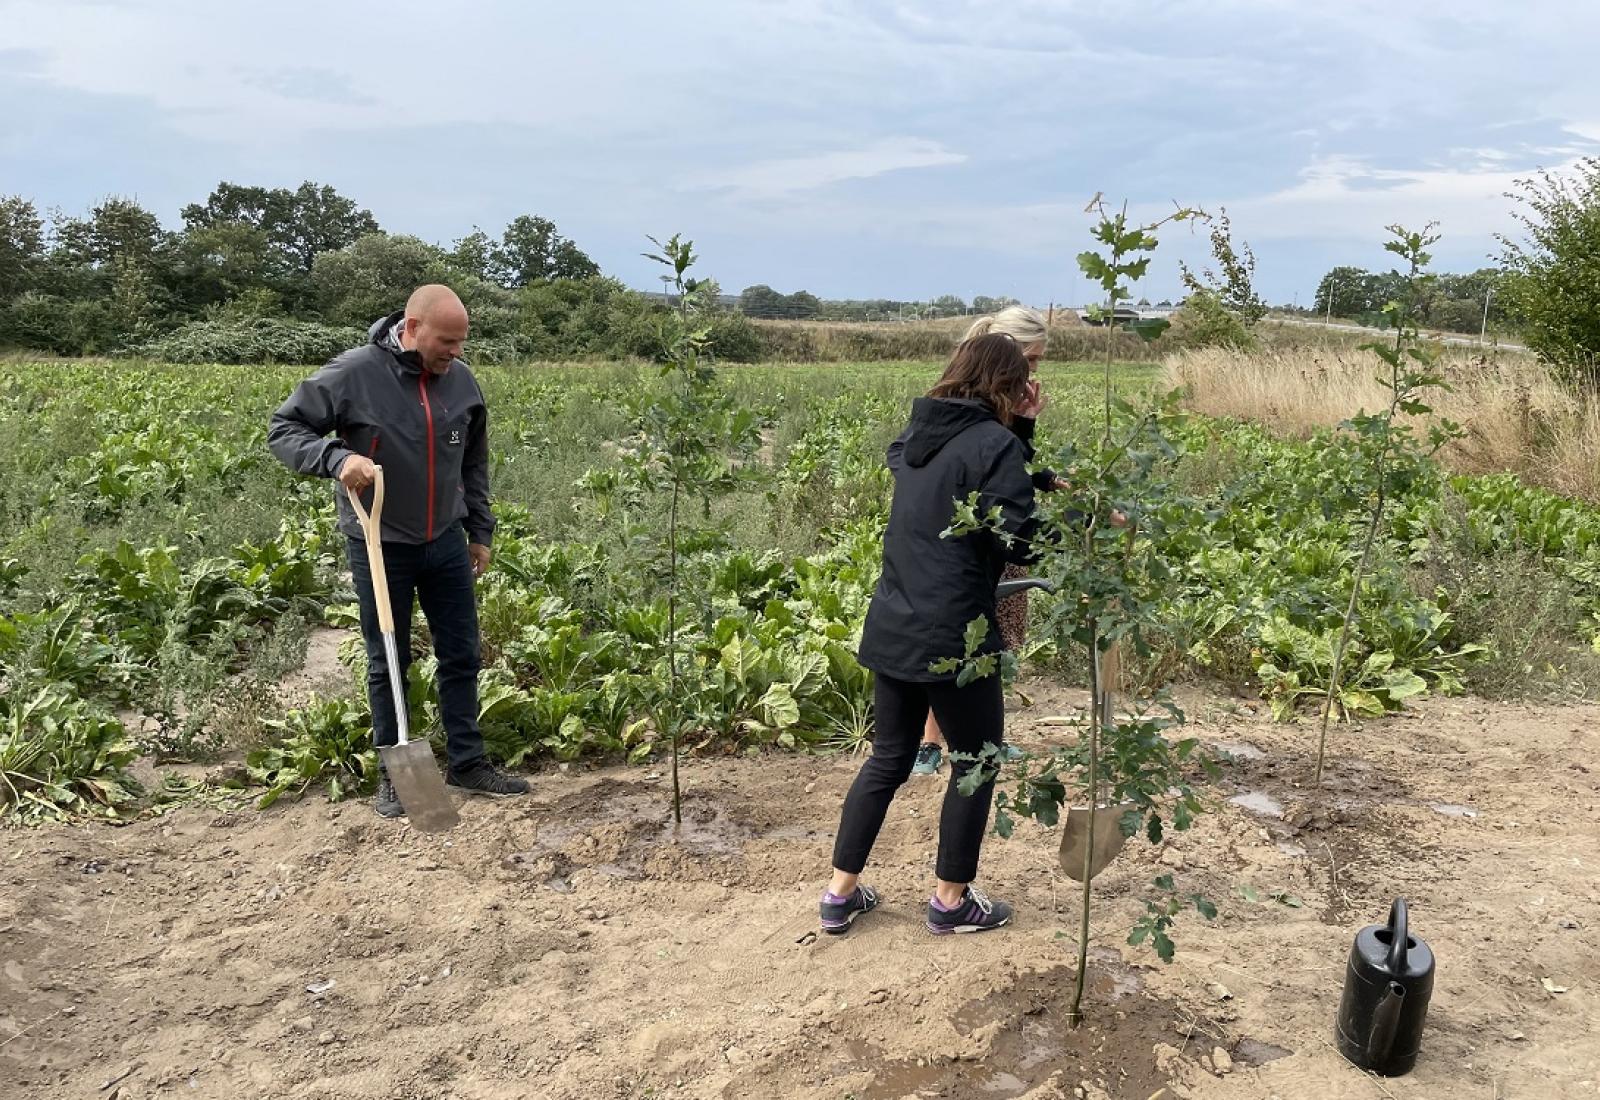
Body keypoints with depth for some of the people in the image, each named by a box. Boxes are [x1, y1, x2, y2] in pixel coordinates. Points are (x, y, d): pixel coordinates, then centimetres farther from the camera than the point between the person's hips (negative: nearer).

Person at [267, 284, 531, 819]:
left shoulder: (461, 380, -1)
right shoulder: (354, 374, -15)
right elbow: (283, 428, -9)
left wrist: (480, 533, 13)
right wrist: (337, 457, -28)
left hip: (446, 543, 4)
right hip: (380, 547, -4)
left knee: (462, 655, 10)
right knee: (388, 663, 8)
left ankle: (468, 762, 24)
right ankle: (393, 773, 23)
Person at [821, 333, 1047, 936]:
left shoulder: (916, 435, 10)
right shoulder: (996, 445, -13)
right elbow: (1018, 543, -17)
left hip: (892, 629, 7)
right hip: (953, 637, -7)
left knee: (889, 758, 19)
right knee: (976, 761, 13)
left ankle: (840, 892, 24)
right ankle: (951, 899, 24)